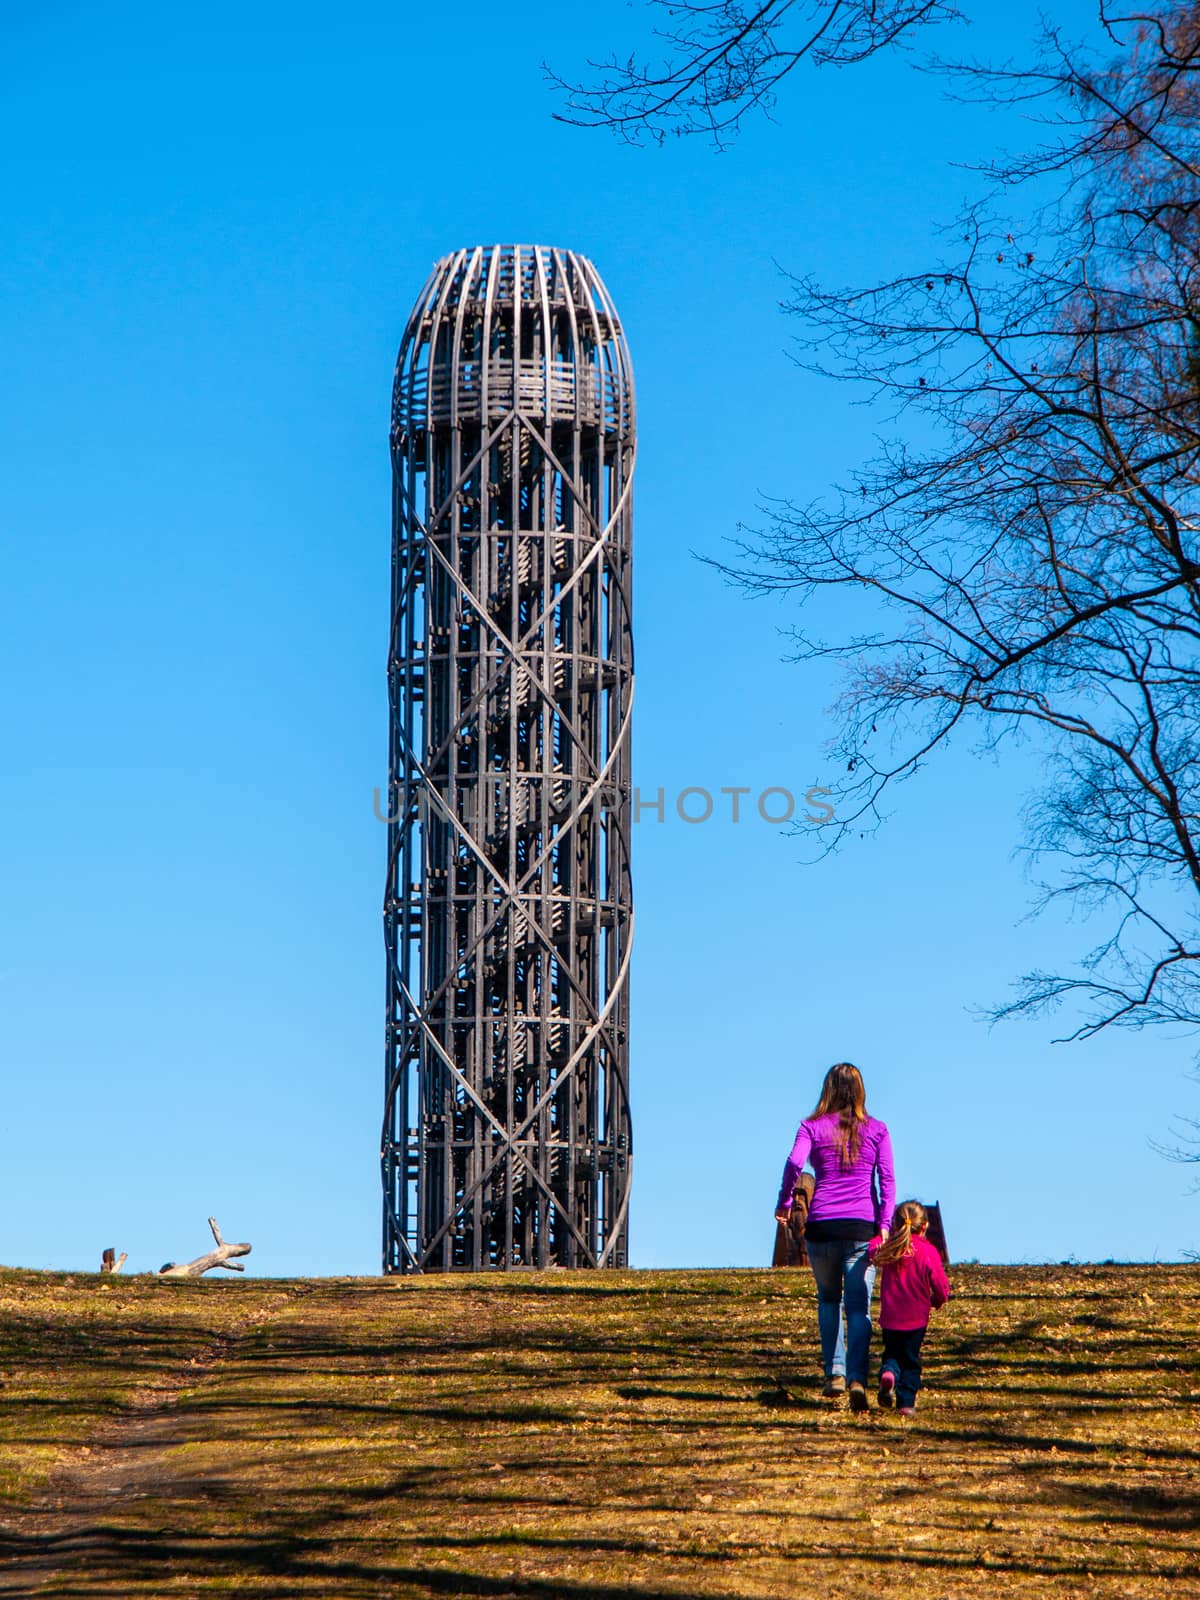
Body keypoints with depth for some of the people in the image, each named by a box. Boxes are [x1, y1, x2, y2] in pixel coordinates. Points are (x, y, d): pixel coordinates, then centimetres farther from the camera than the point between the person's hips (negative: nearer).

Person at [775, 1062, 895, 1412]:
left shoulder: (812, 1127, 4)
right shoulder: (876, 1130, 8)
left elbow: (794, 1163, -13)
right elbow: (887, 1179, -1)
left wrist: (783, 1204, 1)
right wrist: (884, 1225, -5)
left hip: (821, 1225, 0)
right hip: (861, 1226, 0)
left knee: (829, 1299, 20)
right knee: (858, 1305, -1)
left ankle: (834, 1372, 9)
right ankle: (857, 1377, -18)